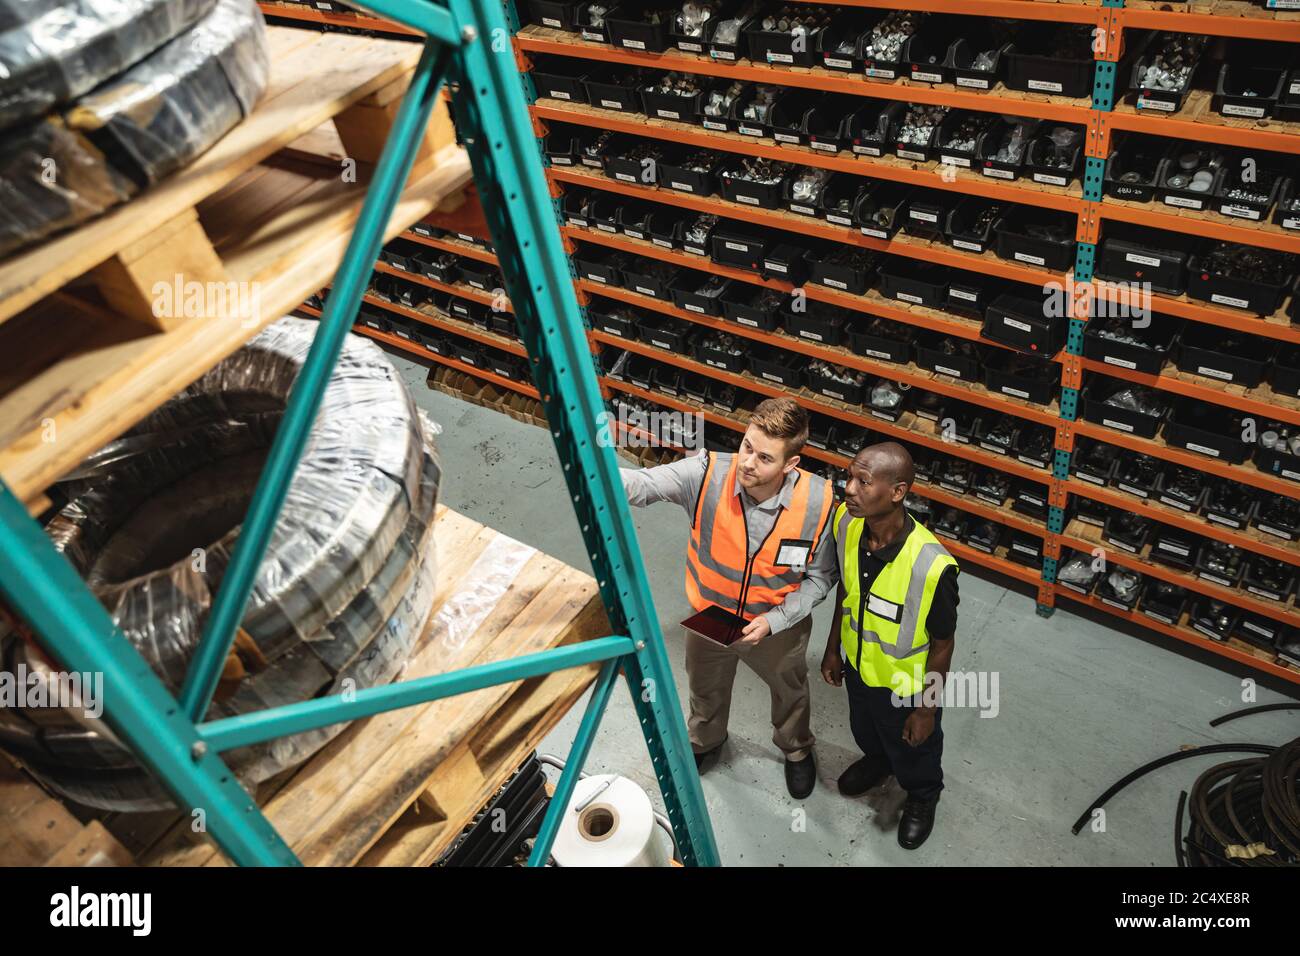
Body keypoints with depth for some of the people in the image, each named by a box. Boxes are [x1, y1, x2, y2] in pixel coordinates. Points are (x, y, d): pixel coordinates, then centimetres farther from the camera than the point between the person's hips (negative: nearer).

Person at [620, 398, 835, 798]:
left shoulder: (818, 502, -30)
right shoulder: (708, 474, -31)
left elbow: (820, 576, -15)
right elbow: (641, 484, -43)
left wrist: (774, 621, -25)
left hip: (779, 625, 0)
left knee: (789, 692, 30)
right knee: (706, 690, 31)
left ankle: (796, 749, 65)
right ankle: (705, 740, 66)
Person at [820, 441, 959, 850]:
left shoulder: (932, 566, -39)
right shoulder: (845, 523, -23)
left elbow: (942, 644, -21)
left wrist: (927, 709, -10)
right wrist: (833, 647, 8)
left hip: (906, 687, -4)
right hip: (858, 665, 5)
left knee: (912, 752, 28)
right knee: (865, 730, 35)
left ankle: (922, 795, 60)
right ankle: (877, 761, 68)